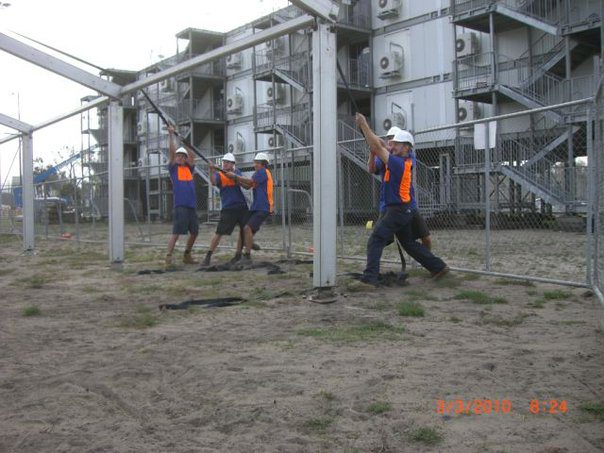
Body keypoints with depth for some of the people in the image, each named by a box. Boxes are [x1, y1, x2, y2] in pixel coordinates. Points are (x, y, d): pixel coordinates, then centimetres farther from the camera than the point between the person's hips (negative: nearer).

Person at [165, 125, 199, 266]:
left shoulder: (189, 168, 16)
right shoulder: (173, 168, 6)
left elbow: (192, 155, 3)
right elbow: (172, 151, -4)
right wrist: (171, 135, -6)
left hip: (192, 205, 6)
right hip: (180, 205, -6)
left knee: (194, 232, 12)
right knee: (176, 232, -12)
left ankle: (187, 256, 26)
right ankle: (168, 257, -12)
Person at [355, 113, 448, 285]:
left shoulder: (398, 163, -18)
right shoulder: (407, 162, 7)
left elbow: (376, 147, -20)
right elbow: (381, 146, 11)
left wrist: (363, 124, -16)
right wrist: (365, 128, 3)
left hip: (396, 211, -10)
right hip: (405, 210, 10)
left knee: (375, 241, -10)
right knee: (409, 243, 21)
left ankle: (370, 277, -17)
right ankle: (438, 267, 25)